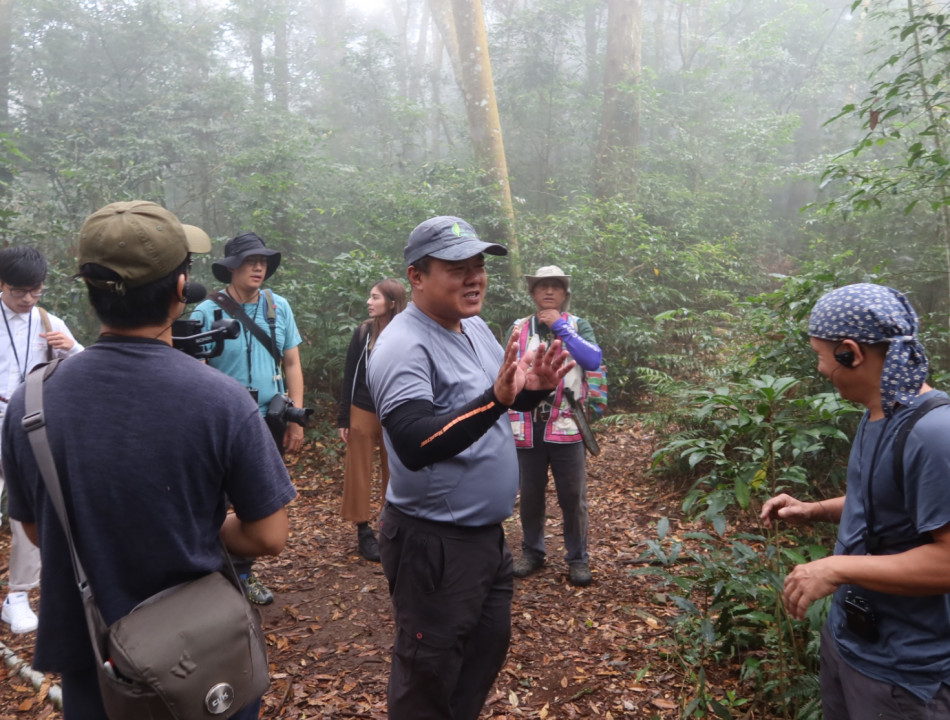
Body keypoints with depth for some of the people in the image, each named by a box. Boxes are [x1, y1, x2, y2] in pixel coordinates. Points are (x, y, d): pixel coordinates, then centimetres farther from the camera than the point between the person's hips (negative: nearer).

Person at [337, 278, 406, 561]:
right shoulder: (363, 333, -3)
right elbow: (349, 376, -1)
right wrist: (343, 418, -4)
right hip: (363, 413, 0)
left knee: (393, 473, 9)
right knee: (360, 472, 6)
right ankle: (363, 530, 17)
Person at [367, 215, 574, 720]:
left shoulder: (474, 327, 5)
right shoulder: (404, 347, -21)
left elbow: (504, 401, 16)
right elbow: (414, 446, -32)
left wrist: (533, 388, -6)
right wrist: (496, 398, -40)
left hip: (487, 532, 9)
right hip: (433, 542, -9)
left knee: (489, 646, 26)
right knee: (429, 678, 10)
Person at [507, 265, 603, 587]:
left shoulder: (577, 325, 3)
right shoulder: (518, 328, 7)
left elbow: (594, 360, -14)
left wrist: (560, 327, -14)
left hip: (566, 426, -1)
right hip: (528, 426, 2)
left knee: (573, 497, 5)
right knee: (530, 495, 13)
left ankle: (578, 558, 21)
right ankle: (532, 552, 30)